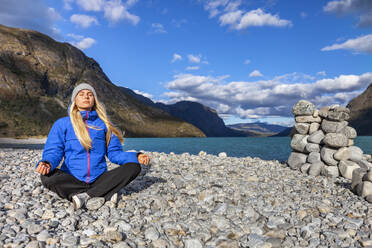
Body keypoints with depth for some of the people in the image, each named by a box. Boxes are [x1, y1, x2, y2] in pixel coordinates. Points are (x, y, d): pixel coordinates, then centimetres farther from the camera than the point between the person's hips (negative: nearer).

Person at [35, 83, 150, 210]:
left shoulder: (103, 124, 12)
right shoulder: (62, 123, 8)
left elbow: (114, 152, 9)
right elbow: (53, 151, 0)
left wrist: (135, 157, -9)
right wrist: (47, 163, -24)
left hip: (99, 179, 2)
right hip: (72, 179, -1)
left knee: (134, 167, -17)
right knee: (47, 177, -31)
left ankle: (86, 196, -24)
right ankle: (105, 194, -24)